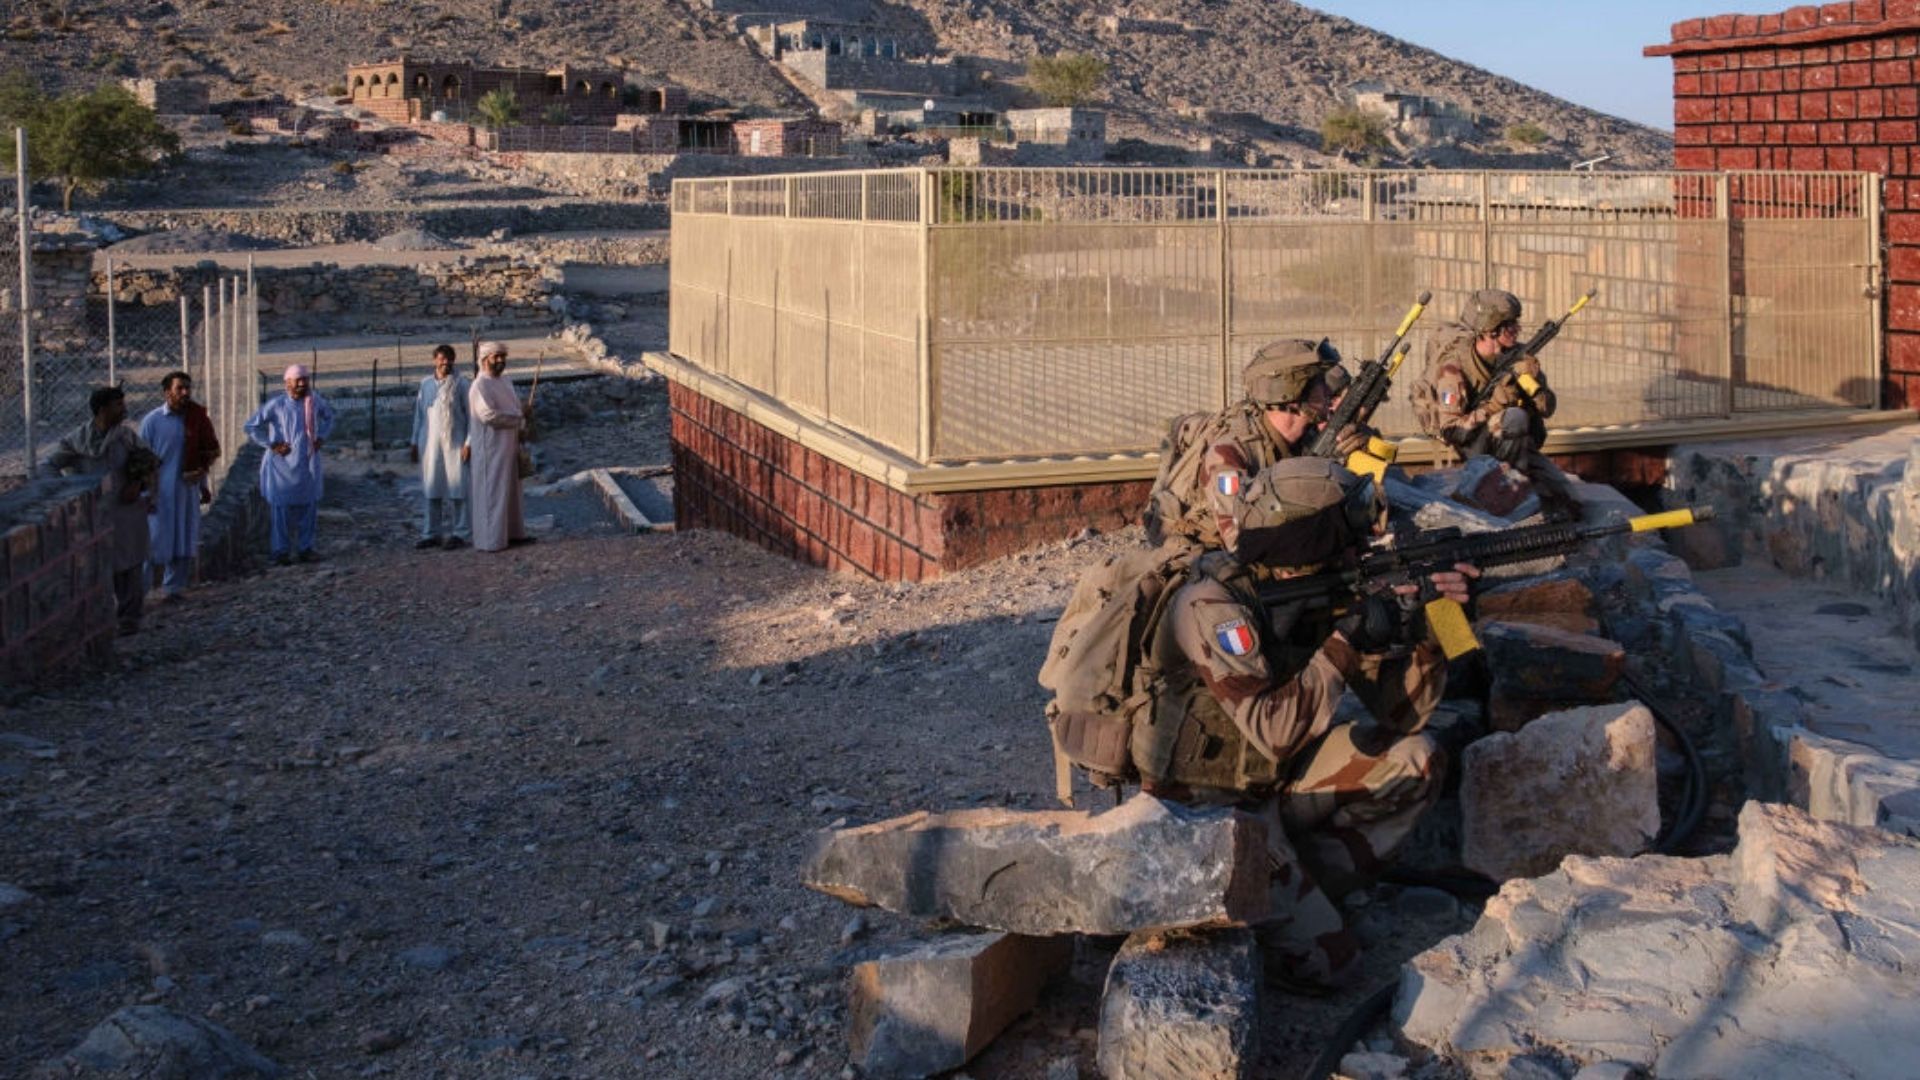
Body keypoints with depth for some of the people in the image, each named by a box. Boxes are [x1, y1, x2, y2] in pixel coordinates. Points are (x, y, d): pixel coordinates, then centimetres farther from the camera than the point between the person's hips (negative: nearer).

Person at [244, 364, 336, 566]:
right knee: (282, 508, -1)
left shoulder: (315, 401, 2)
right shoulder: (277, 405, -11)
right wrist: (271, 444, -10)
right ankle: (281, 551, 8)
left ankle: (305, 548, 19)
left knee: (309, 507, 8)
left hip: (309, 464, 4)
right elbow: (251, 426, -8)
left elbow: (328, 416, 24)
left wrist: (322, 437, 9)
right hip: (283, 465, -4)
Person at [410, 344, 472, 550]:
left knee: (456, 489, -3)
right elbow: (419, 414, 14)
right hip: (430, 442, 3)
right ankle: (431, 533, 10)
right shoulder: (426, 383, 10)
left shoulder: (462, 383, 1)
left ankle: (457, 533, 2)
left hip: (454, 443, -3)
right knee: (430, 490, 4)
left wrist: (468, 442, -9)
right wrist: (415, 442, 11)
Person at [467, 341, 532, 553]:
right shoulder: (480, 386, -15)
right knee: (492, 492, -5)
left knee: (510, 490, 13)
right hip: (491, 448, -9)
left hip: (508, 446, 9)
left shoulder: (504, 381, 12)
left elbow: (513, 408, 22)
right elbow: (489, 415, -24)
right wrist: (519, 419, -14)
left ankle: (512, 533, 21)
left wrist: (522, 416, 0)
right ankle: (490, 540, -1)